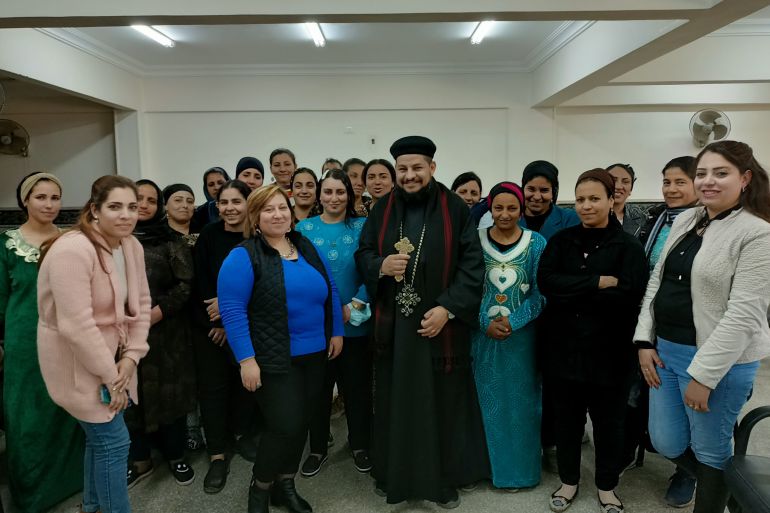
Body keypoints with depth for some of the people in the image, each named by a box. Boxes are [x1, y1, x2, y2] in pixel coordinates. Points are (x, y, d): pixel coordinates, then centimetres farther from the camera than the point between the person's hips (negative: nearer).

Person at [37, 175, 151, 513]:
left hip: (113, 357, 8)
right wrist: (110, 375, -21)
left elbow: (141, 304, 2)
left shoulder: (132, 246, -2)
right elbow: (76, 326, -29)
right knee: (113, 440, -1)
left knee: (100, 437, 22)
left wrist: (130, 357, -7)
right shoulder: (73, 251, -26)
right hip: (77, 362, -8)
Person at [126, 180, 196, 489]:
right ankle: (140, 460, 28)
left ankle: (175, 456, 25)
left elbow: (187, 284, -7)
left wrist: (157, 312, -16)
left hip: (166, 331, -2)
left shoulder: (171, 240, -1)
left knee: (168, 392, 5)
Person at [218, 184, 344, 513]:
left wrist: (336, 332, 9)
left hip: (314, 354, 6)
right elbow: (232, 309, -15)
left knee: (300, 424, 14)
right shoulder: (243, 256, -10)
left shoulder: (308, 248, 8)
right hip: (274, 359, -6)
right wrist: (246, 359, -18)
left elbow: (330, 292, 14)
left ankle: (285, 485, 35)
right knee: (285, 425, -6)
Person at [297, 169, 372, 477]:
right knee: (318, 386, 13)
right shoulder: (304, 228, 3)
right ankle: (317, 448, 31)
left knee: (357, 386, 11)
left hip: (355, 323, 0)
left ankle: (360, 445, 31)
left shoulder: (362, 227, 0)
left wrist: (354, 306, -14)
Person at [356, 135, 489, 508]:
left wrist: (447, 308, -16)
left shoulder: (455, 209, -4)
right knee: (395, 401, 11)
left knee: (443, 402, 9)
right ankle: (392, 473, 30)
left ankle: (444, 478, 27)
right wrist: (381, 266, -13)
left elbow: (473, 265, -7)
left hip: (440, 323, -2)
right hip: (393, 324, 2)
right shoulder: (382, 210, 5)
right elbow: (362, 253, 10)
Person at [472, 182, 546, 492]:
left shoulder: (536, 243, -1)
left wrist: (513, 322, -15)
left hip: (522, 335, 0)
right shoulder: (475, 242, 0)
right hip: (484, 334, 1)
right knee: (488, 400, 9)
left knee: (520, 400, 9)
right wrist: (486, 323, -14)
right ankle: (489, 464, 26)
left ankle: (518, 468, 25)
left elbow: (541, 292, -4)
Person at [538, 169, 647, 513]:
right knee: (567, 417, 15)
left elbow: (629, 295, -19)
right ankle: (568, 480, 35)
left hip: (608, 351, -2)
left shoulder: (629, 246, -5)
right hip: (564, 347, 2)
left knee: (608, 421, 14)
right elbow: (546, 281, -12)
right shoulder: (561, 240, 3)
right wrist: (599, 283, -19)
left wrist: (573, 293, -15)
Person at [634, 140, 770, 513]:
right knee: (666, 443, 16)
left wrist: (703, 374, -20)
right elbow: (657, 282, 10)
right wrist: (645, 341, 4)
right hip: (665, 349, 7)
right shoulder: (685, 220, 8)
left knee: (710, 451, 10)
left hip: (719, 360, -7)